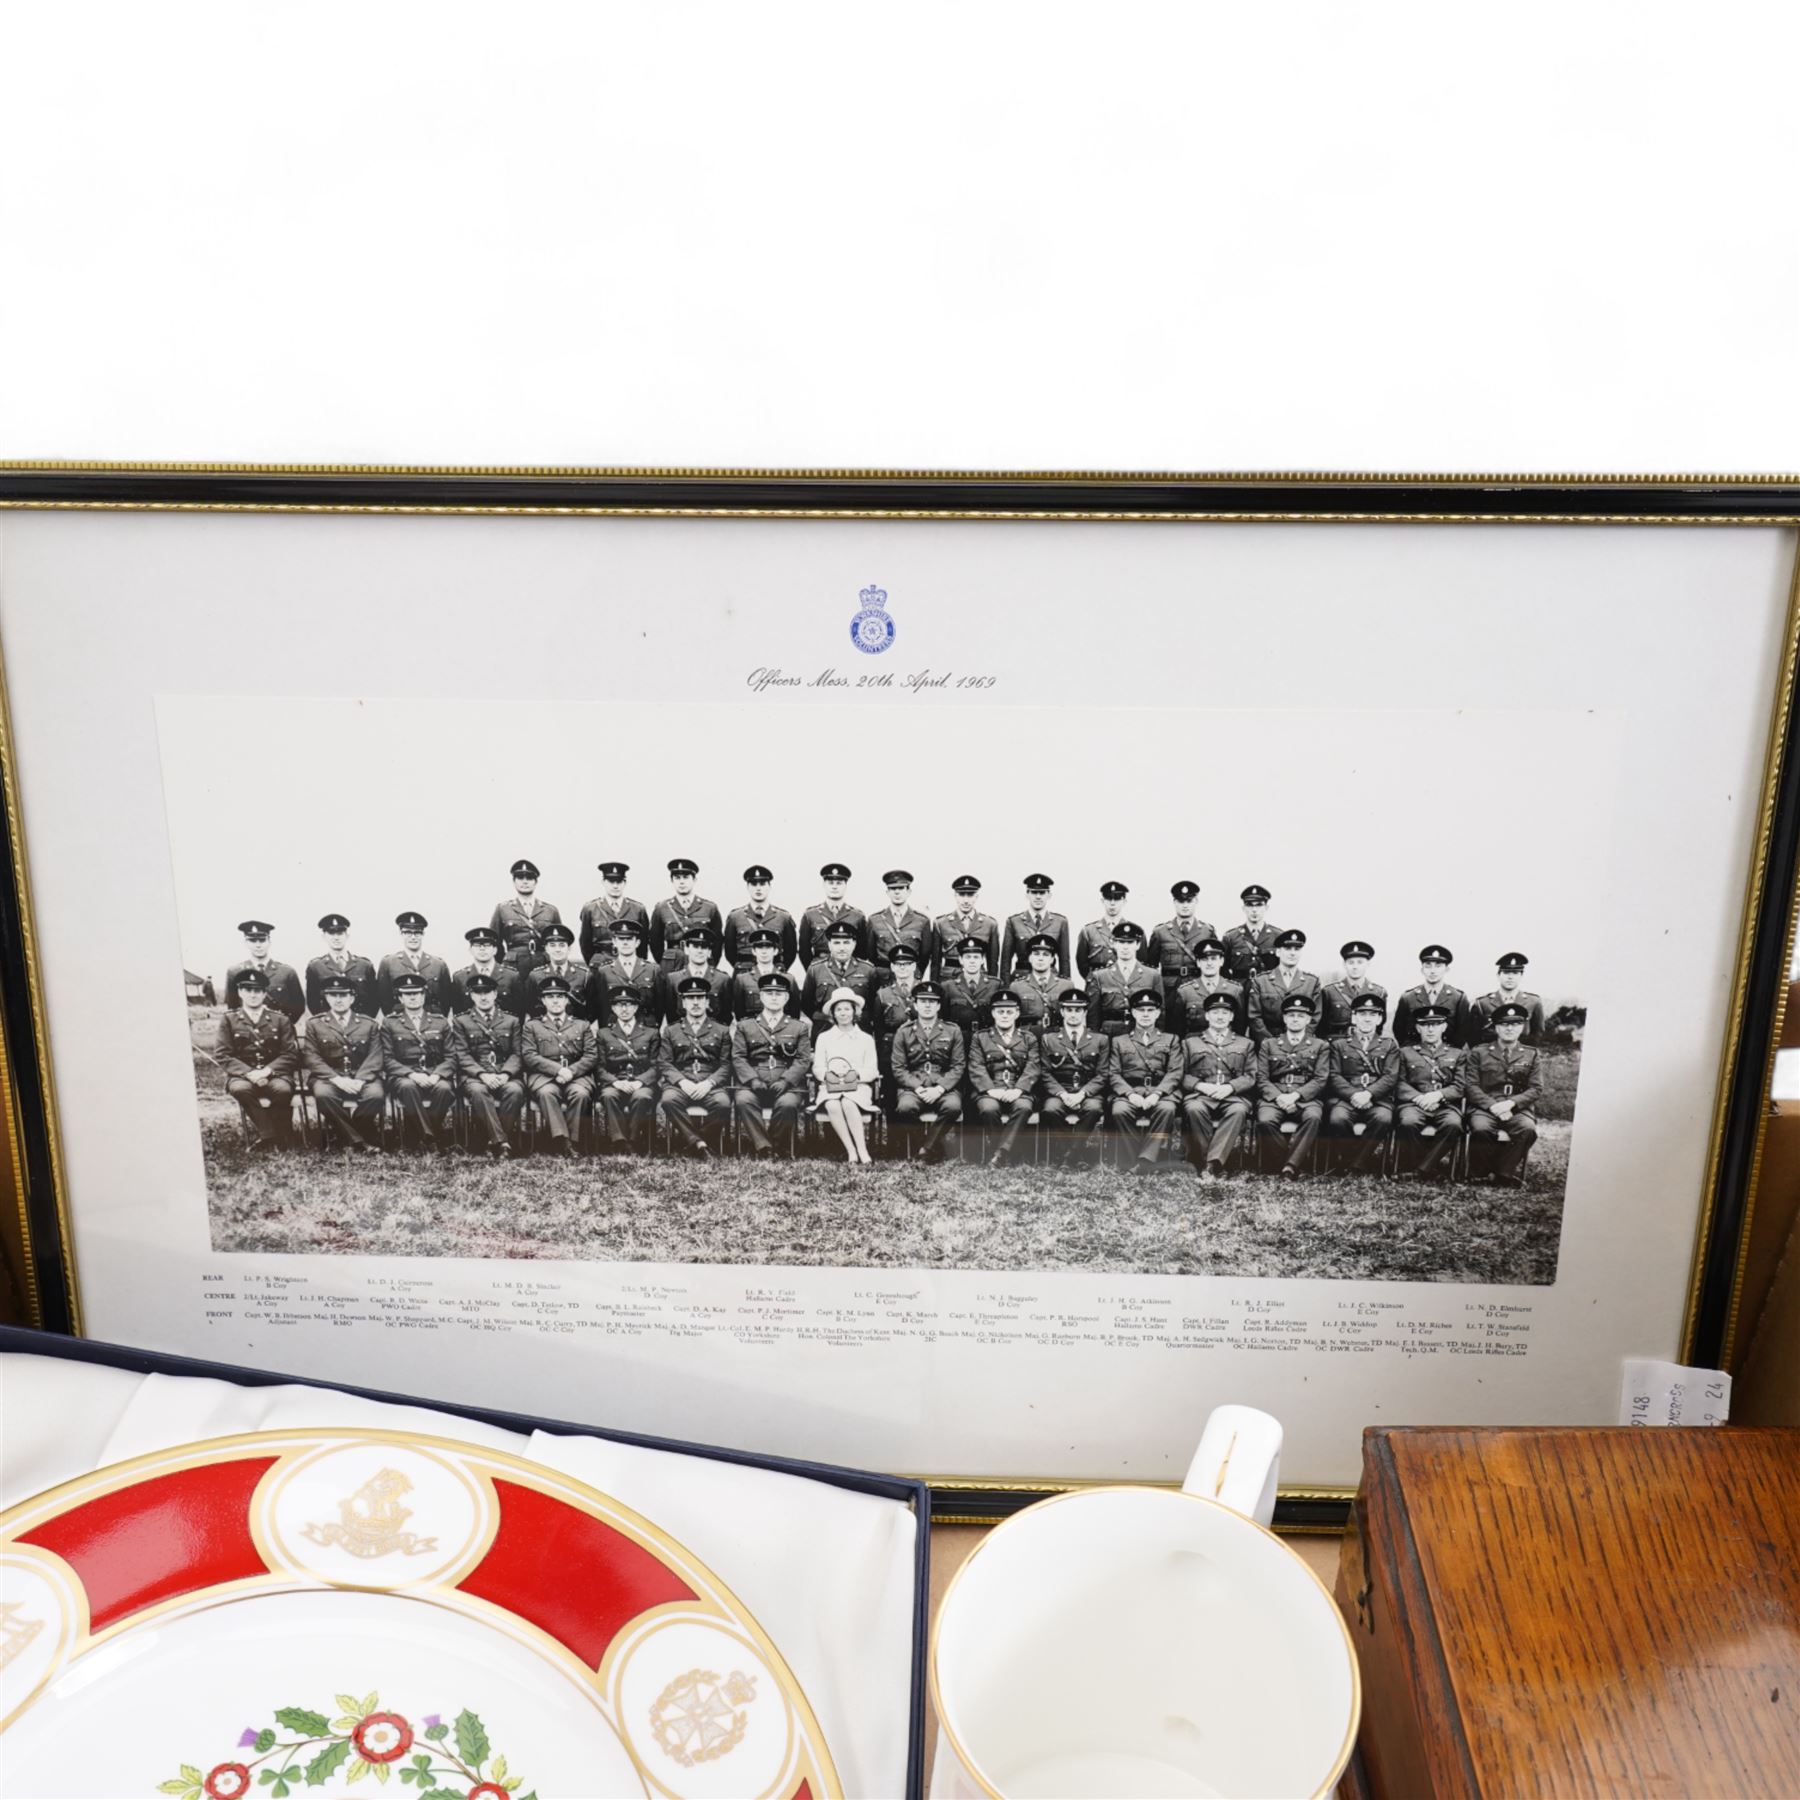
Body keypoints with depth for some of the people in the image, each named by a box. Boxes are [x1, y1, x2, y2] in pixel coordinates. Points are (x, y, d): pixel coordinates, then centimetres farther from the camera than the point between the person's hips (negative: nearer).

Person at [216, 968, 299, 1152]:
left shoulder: (280, 1019, 7)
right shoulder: (228, 1019, 5)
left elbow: (290, 1055, 0)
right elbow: (224, 1056, -2)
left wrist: (267, 1070, -18)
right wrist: (249, 1073, -20)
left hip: (274, 1073, 0)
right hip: (242, 1075, 0)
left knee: (283, 1089, -35)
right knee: (240, 1088, -36)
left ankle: (283, 1135, -12)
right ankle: (269, 1135, -22)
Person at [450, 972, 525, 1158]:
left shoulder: (512, 1020, 17)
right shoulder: (460, 1021, 13)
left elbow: (517, 1053, 7)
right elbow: (462, 1055, 2)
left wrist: (505, 1074, -14)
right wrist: (482, 1074, -17)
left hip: (506, 1075, 1)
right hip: (474, 1075, -1)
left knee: (515, 1090, -33)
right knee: (478, 1091, -37)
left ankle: (495, 1143, -26)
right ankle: (501, 1142, -38)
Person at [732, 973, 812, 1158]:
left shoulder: (799, 1028, 18)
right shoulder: (745, 1026, 19)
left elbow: (803, 1060, 6)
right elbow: (738, 1058, 8)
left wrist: (785, 1081, -13)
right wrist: (753, 1080, -11)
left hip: (787, 1085, -1)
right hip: (753, 1085, 1)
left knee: (788, 1104, -35)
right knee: (743, 1100, -34)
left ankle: (780, 1148, -17)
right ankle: (763, 1146, -28)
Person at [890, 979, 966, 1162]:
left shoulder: (952, 1031, 9)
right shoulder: (904, 1032, 9)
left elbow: (958, 1066, 3)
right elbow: (898, 1068, 3)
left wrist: (939, 1089, -13)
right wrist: (918, 1088, -13)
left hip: (944, 1086, 0)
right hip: (913, 1086, 0)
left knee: (953, 1106, -33)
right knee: (905, 1107, -34)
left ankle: (926, 1148, -16)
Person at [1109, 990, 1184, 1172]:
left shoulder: (1171, 1039, 20)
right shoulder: (1119, 1041, 21)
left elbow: (1175, 1073, 7)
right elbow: (1114, 1074, 9)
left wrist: (1156, 1094, -12)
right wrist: (1130, 1094, -12)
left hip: (1161, 1091, 0)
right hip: (1129, 1091, 0)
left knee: (1167, 1109, -36)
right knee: (1119, 1110, -34)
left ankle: (1147, 1159, -35)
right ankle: (1135, 1157, -24)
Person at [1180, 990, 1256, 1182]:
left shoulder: (1245, 1044, 22)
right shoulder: (1190, 1042, 20)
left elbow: (1250, 1077, 10)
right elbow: (1182, 1075, 11)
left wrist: (1229, 1087, -9)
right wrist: (1201, 1086, -9)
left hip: (1233, 1096, 0)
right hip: (1199, 1094, 0)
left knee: (1238, 1110, -36)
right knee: (1194, 1109, -37)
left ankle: (1214, 1163, -40)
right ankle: (1202, 1166, -30)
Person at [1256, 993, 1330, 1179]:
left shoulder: (1320, 1046, 18)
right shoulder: (1268, 1044, 20)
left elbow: (1320, 1079, 4)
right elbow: (1261, 1078, 10)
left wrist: (1295, 1095, -13)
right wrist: (1278, 1097, -11)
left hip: (1306, 1098, -1)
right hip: (1274, 1097, 1)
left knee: (1313, 1118, -37)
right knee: (1265, 1120, -34)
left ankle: (1290, 1165, -35)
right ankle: (1298, 1154, -17)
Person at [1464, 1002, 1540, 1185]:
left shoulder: (1530, 1055, 16)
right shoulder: (1478, 1053, 12)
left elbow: (1534, 1089, 7)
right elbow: (1471, 1086, 3)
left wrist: (1511, 1103, -12)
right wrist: (1493, 1106, -14)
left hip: (1518, 1109, 1)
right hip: (1485, 1107, -1)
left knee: (1528, 1129, -33)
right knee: (1481, 1128, -35)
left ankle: (1505, 1173, -16)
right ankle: (1482, 1172, -12)